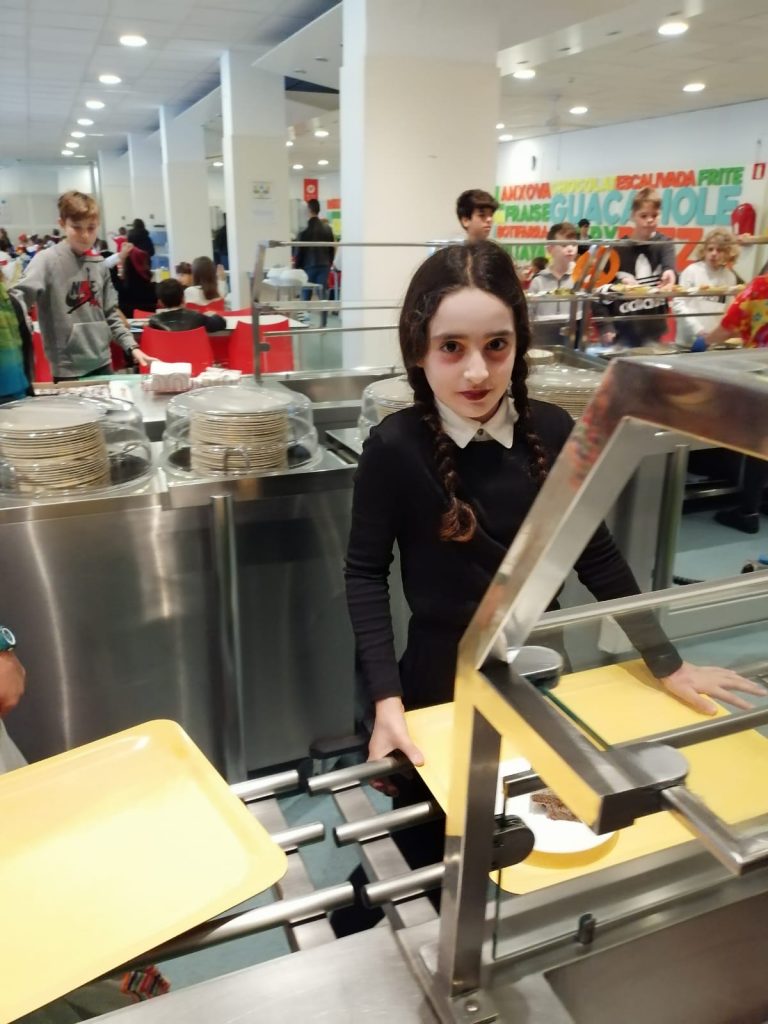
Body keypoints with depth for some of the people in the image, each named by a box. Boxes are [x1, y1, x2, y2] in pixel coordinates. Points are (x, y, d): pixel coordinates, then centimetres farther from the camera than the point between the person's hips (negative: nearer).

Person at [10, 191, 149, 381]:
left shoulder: (99, 265, 9)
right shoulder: (47, 260, -7)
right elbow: (19, 296, -20)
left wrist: (131, 347, 3)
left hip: (102, 363, 5)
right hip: (68, 369, -5)